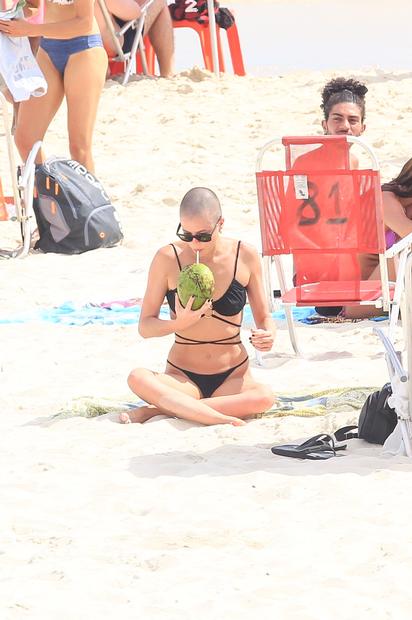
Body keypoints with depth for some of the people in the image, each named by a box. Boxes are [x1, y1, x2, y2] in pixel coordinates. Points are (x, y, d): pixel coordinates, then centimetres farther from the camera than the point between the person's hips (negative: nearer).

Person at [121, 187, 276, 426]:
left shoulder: (245, 256, -1)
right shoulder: (168, 258, -5)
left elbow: (264, 317, 9)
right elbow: (145, 326, -2)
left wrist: (268, 335, -14)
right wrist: (179, 324, -23)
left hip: (233, 377, 1)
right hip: (182, 378, -1)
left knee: (265, 397, -35)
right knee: (138, 378, -32)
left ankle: (158, 409, -25)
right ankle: (223, 419, -39)